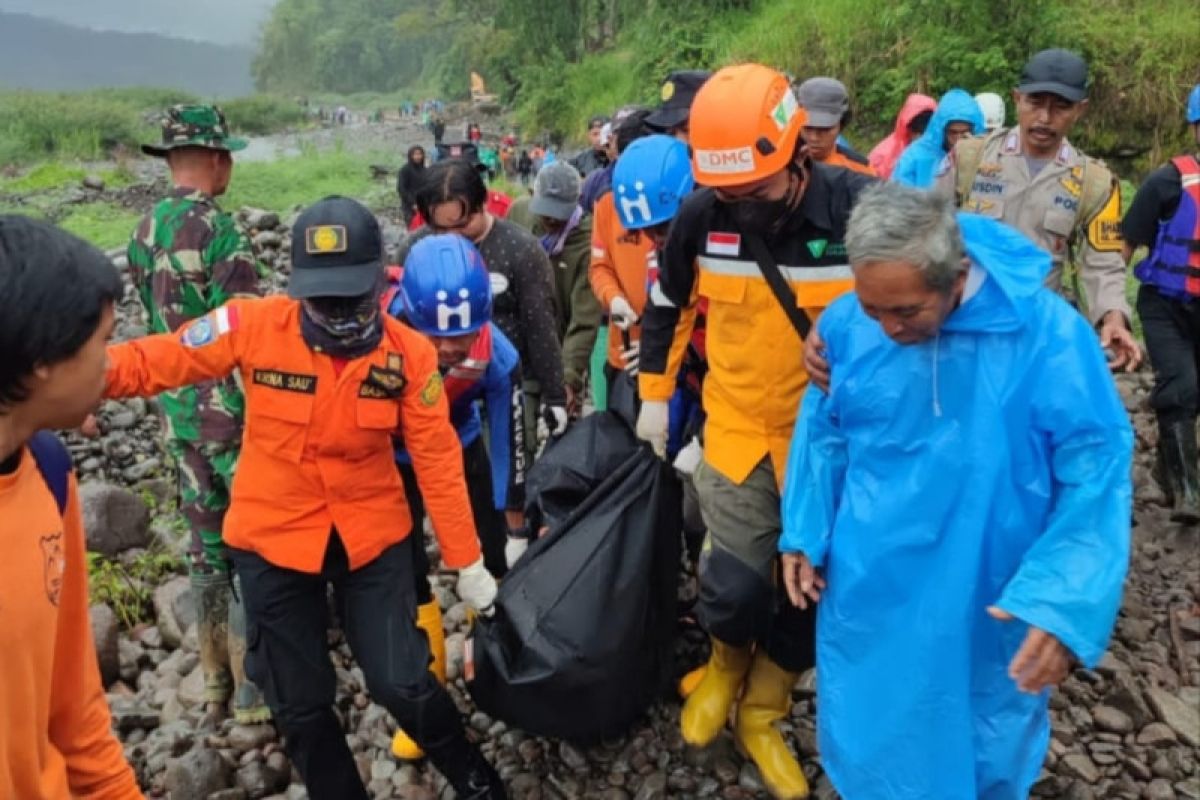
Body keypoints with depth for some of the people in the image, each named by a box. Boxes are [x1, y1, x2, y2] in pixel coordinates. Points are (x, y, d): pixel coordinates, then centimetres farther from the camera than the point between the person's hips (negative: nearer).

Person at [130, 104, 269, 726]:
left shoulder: (143, 232, 7)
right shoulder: (219, 230, -16)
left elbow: (155, 321, 14)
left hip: (177, 413, 7)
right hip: (232, 413, -7)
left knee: (206, 546, 16)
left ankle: (215, 684, 28)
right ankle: (254, 688, 14)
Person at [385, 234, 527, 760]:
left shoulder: (497, 356, -30)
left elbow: (509, 444, -15)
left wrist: (516, 531, -5)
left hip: (462, 451, 2)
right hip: (393, 462, -1)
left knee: (494, 561, 6)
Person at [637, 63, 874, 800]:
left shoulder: (861, 209, -19)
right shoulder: (702, 215, -9)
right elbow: (669, 304, 8)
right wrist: (654, 394, 10)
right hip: (738, 430, 1)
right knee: (736, 585, -1)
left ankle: (762, 716, 35)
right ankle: (725, 671, 35)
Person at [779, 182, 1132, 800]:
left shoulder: (1049, 336, -22)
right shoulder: (846, 324, -13)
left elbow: (1096, 472, -16)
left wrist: (1062, 603, -25)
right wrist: (803, 534, 0)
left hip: (987, 606, -2)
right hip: (865, 592, 2)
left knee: (983, 750, 23)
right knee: (864, 735, 24)